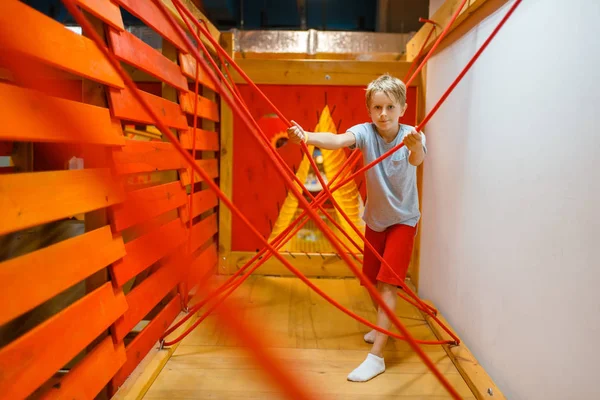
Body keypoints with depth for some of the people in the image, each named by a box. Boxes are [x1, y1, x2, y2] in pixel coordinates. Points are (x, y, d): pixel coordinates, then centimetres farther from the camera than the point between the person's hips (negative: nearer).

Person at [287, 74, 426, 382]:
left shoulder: (412, 135, -20)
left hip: (402, 219, -4)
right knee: (372, 279, 17)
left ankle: (376, 356, -2)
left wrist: (415, 147, -67)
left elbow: (418, 159, -42)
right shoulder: (365, 132, -17)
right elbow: (338, 140, -37)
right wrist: (305, 136, -57)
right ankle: (384, 326, 44)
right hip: (374, 218, 4)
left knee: (387, 284, -9)